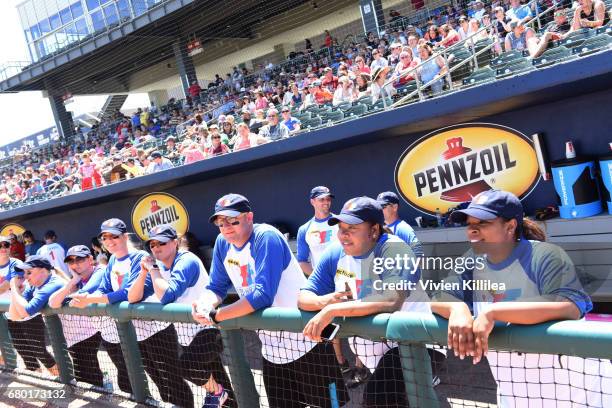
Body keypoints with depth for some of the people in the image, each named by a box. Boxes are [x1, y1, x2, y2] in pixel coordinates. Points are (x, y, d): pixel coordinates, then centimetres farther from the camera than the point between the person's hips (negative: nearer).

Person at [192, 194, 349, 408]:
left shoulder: (266, 237, -21)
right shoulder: (222, 243, 2)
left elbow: (262, 295, -29)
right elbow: (216, 287, 7)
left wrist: (214, 315, -25)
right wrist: (205, 304, -16)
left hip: (305, 342, -7)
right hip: (271, 348, 8)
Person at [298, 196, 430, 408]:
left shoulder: (394, 249, -20)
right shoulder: (335, 253, 0)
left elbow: (392, 301, -36)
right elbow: (303, 297, 1)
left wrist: (332, 311, -37)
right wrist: (324, 301, -22)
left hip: (406, 342, -6)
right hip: (365, 350, 6)